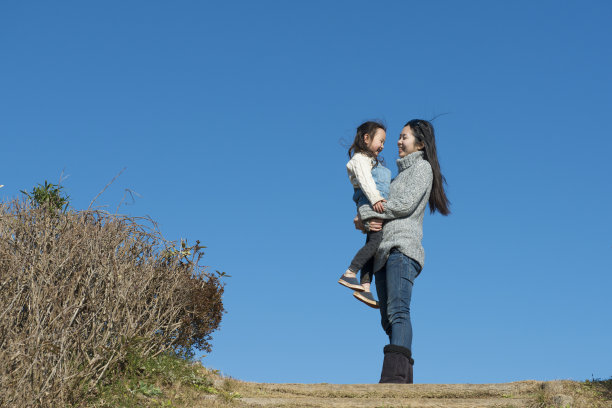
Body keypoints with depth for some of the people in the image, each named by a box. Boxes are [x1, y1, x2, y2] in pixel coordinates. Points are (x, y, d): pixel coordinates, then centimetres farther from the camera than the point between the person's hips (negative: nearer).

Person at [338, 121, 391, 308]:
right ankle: (349, 274, -25)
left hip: (379, 206, 9)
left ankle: (364, 287, -3)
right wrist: (375, 198, -28)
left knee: (372, 246, 1)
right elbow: (364, 180, -15)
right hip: (370, 205, -9)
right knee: (377, 240, -24)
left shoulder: (374, 162, 33)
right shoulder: (360, 159, 2)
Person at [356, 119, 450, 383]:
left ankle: (396, 375, -37)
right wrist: (363, 221, 2)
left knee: (398, 312, -24)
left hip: (403, 246, -9)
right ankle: (405, 380, -1)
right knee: (388, 320, 1)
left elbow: (405, 204, -8)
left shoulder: (422, 167, 6)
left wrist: (366, 212, -1)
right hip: (384, 252, 9)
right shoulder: (400, 174, 31)